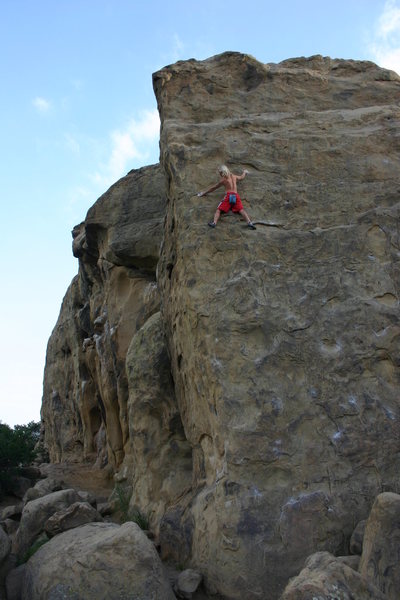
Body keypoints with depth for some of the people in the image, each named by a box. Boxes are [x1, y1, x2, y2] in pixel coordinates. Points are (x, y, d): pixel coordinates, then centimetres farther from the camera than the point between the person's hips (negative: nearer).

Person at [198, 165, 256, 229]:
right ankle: (249, 222, -34)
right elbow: (241, 177, 44)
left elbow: (213, 188, 21)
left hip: (228, 196, -4)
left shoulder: (223, 180, 11)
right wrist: (244, 172, 67)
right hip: (236, 196, 4)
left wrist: (204, 193, 34)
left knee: (218, 210, -8)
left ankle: (214, 222, -33)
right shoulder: (234, 176, 22)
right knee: (241, 210, -11)